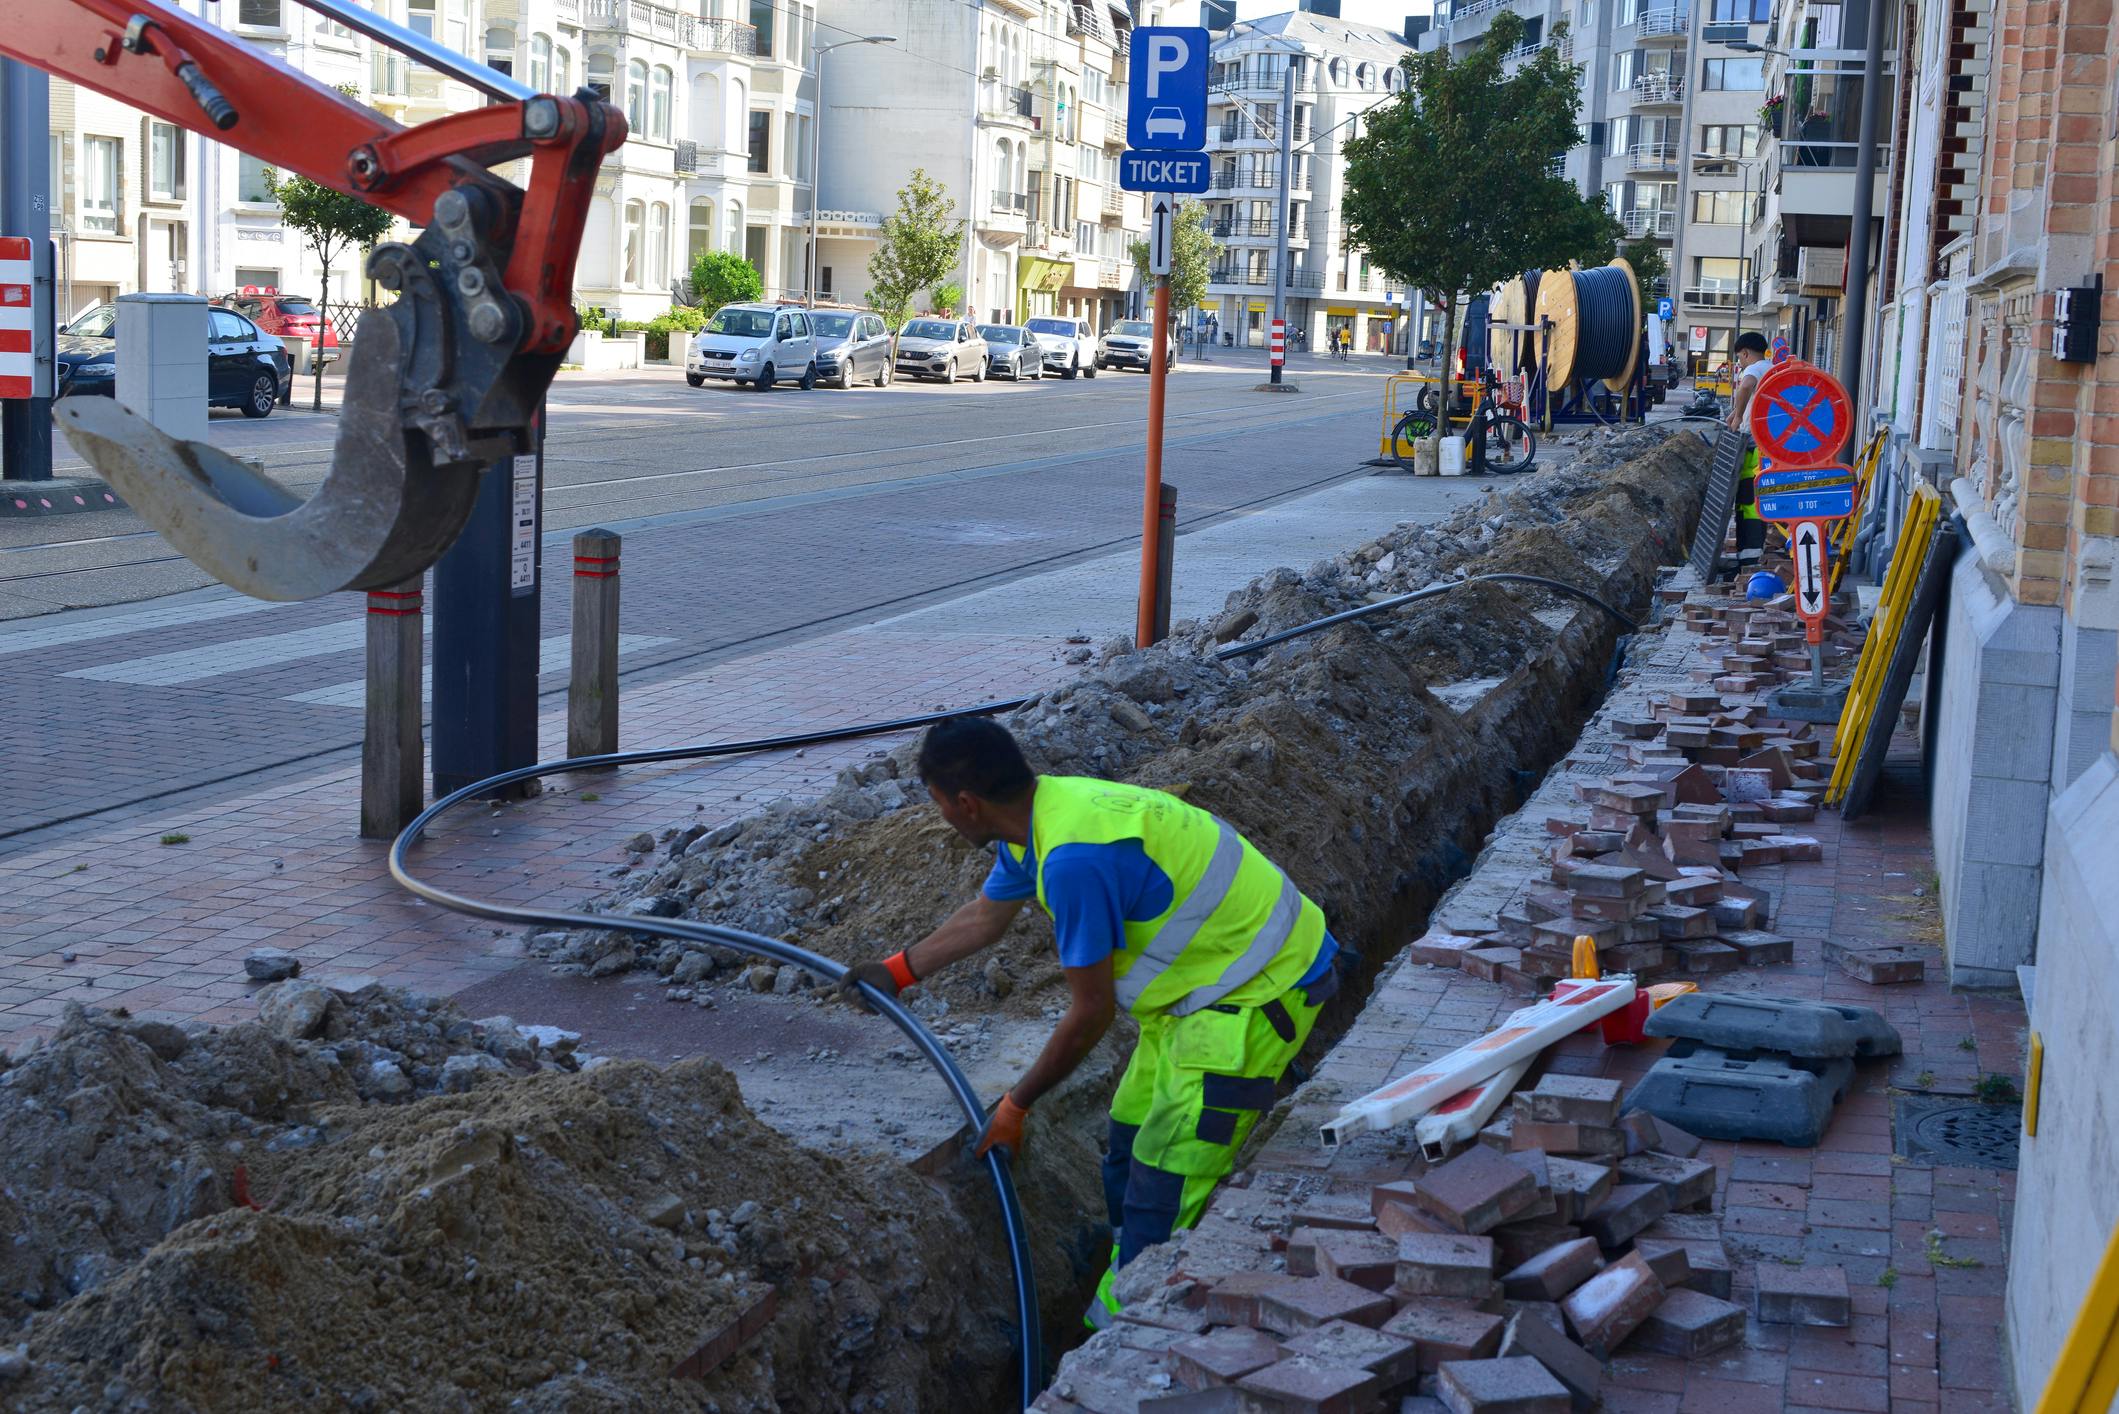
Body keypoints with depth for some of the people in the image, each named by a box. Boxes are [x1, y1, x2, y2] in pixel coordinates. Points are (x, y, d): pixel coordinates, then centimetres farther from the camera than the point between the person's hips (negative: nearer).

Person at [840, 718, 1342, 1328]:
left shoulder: (1073, 859, -30)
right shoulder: (1044, 809, 1)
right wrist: (896, 971, 29)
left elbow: (1091, 1013, -22)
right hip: (1203, 978, 11)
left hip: (1258, 993, -10)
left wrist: (1015, 1105, -9)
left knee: (1166, 1193, -10)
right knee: (1132, 1142, 19)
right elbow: (986, 915, 21)